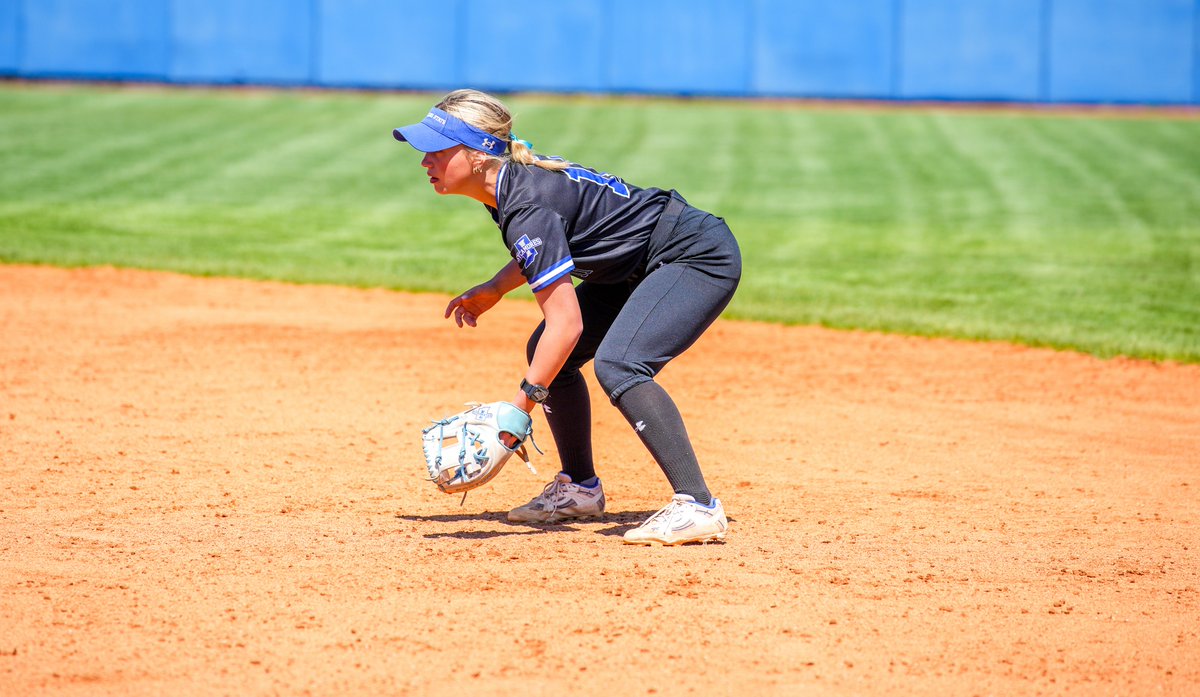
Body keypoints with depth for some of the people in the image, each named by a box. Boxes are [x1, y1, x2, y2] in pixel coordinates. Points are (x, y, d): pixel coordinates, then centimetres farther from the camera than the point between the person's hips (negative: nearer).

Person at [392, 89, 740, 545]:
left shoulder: (526, 207, -28)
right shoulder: (516, 179, -1)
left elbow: (566, 322, -30)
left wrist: (521, 404, -30)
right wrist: (494, 289, 10)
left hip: (702, 257, -11)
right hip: (641, 265, 11)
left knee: (617, 364, -30)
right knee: (546, 353, 12)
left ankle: (698, 507, -31)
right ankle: (580, 489, 27)